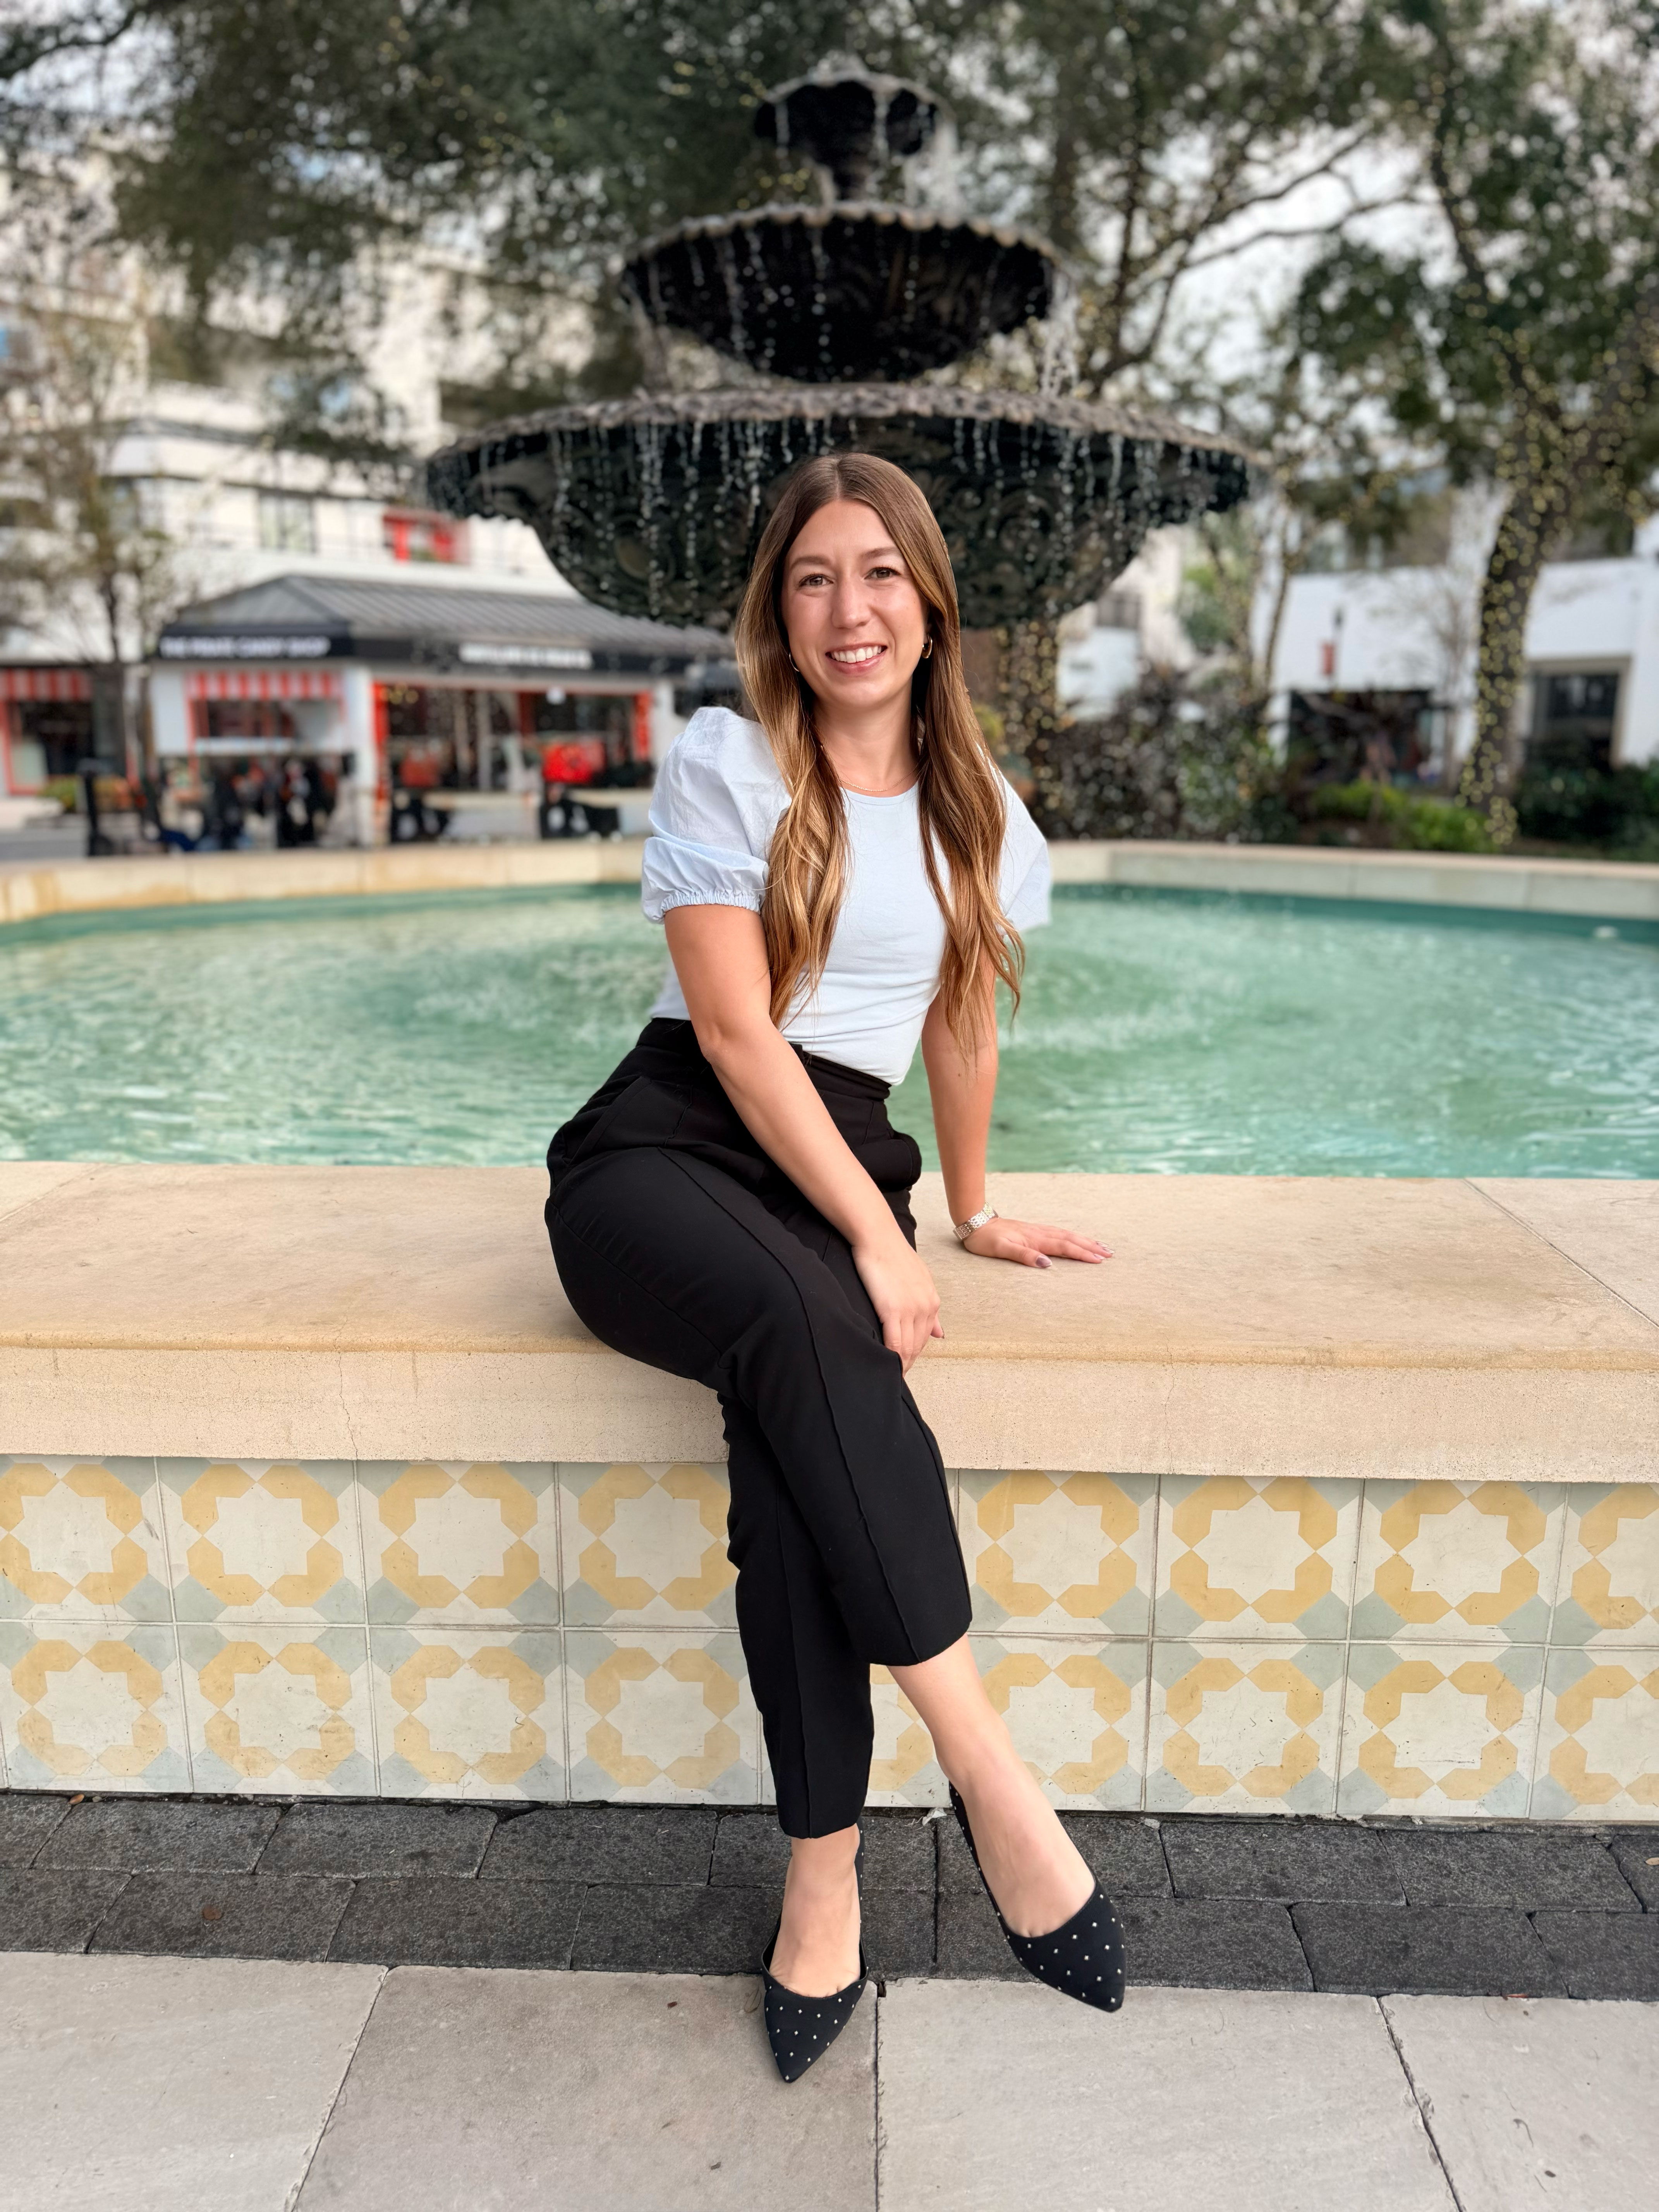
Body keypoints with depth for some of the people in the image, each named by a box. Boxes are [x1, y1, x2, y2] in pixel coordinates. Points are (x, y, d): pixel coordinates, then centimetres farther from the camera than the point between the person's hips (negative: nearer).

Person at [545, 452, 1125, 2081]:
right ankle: (988, 1771, -29)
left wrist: (968, 1211, 25)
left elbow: (962, 1029, 22)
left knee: (789, 1425, -31)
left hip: (837, 1158, 3)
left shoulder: (973, 802, 13)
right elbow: (736, 1028, -11)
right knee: (808, 1323, -37)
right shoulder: (722, 763, -2)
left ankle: (822, 1881, -23)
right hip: (664, 1151, -3)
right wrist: (874, 1237, -16)